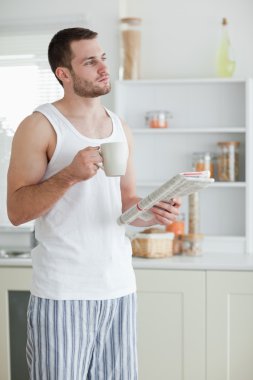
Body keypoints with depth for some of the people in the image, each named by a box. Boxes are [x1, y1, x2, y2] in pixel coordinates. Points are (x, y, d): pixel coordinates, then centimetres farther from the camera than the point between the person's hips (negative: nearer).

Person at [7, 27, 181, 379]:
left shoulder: (120, 128, 12)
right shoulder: (40, 126, -6)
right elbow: (17, 211, -10)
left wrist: (152, 212, -3)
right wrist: (70, 175, -23)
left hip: (119, 286, 5)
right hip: (63, 292, -5)